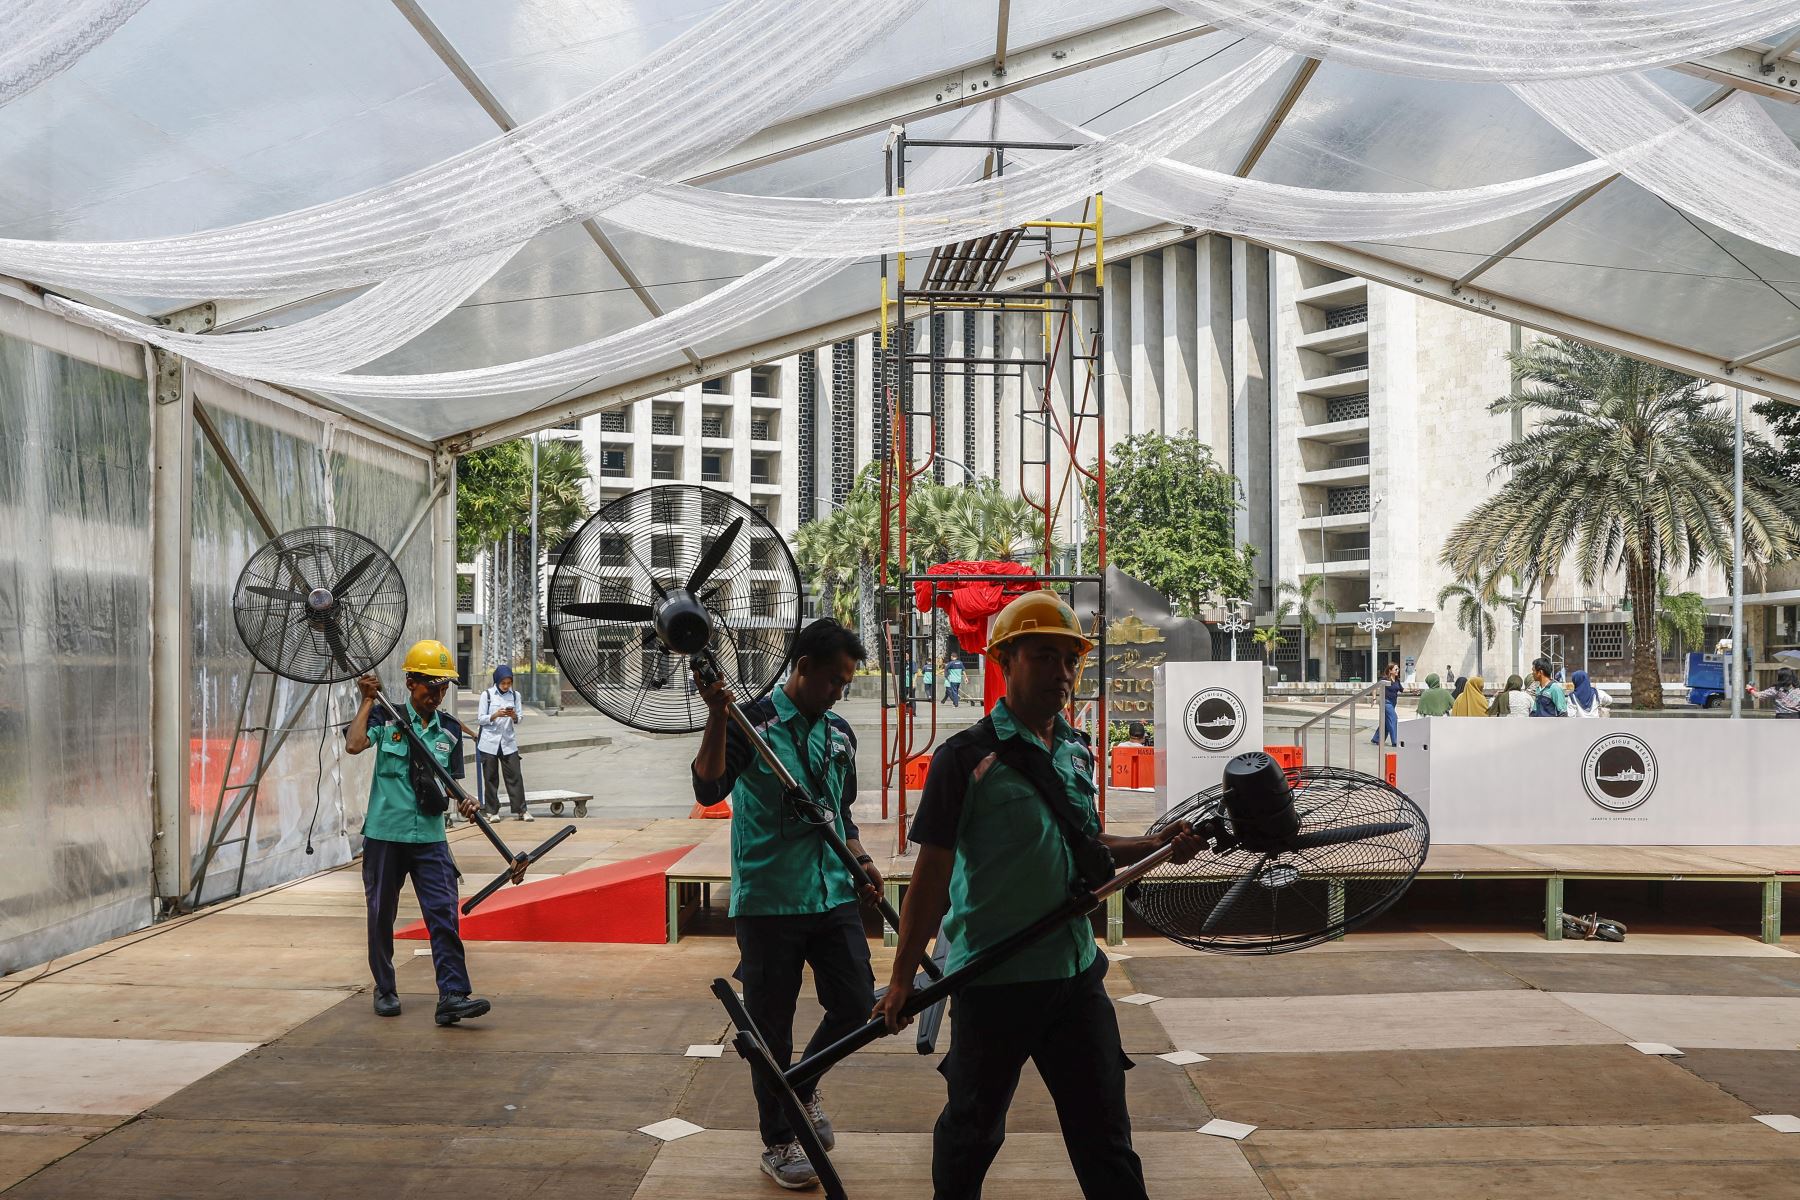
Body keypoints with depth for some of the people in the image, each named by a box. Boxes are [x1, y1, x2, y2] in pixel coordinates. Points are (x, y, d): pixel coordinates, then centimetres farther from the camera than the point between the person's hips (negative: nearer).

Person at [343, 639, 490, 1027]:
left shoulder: (450, 729, 9)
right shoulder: (385, 717, -2)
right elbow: (354, 744, -20)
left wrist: (463, 801, -5)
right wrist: (368, 701, -14)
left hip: (430, 837, 2)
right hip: (385, 833, -2)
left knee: (444, 913, -9)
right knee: (381, 915, 9)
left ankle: (453, 995, -12)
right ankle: (385, 990, 27)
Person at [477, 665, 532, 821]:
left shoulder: (515, 695, 6)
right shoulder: (487, 694, -2)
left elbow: (519, 719, 8)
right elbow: (480, 719, -1)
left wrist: (514, 716, -14)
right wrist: (495, 715, -18)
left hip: (508, 742, 2)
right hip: (489, 742, -2)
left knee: (515, 776, -1)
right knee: (490, 778, 3)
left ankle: (521, 810, 3)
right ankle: (492, 811, 12)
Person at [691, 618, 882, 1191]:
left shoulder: (839, 732, 11)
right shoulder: (753, 722, -9)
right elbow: (709, 790, -24)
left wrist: (859, 858, 8)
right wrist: (717, 715, -32)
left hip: (833, 896, 6)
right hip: (768, 901, -5)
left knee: (856, 1003, 5)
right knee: (772, 1023, 5)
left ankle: (802, 1087, 33)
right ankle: (777, 1141, 22)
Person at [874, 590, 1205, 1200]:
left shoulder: (1077, 751, 8)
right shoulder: (967, 757, -12)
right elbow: (932, 873, -11)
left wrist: (1155, 845, 2)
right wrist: (903, 979, -10)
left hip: (1077, 972, 6)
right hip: (992, 981, -5)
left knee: (1105, 1133, 12)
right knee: (972, 1130, 12)